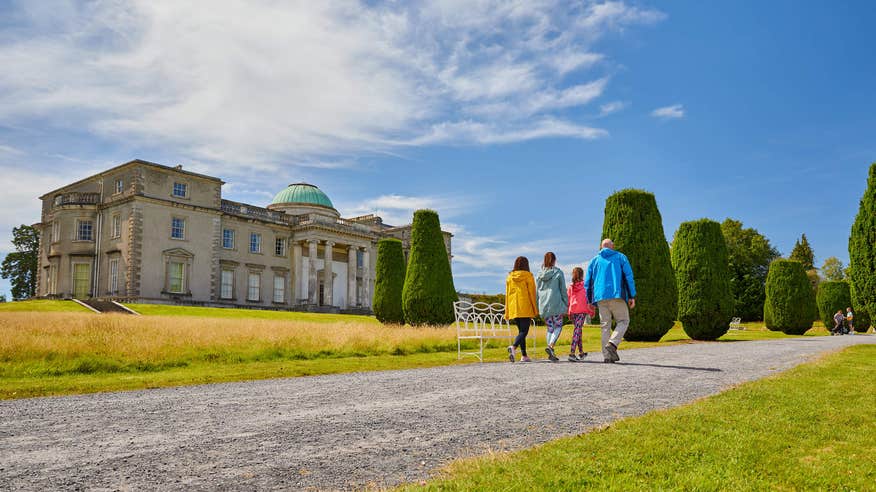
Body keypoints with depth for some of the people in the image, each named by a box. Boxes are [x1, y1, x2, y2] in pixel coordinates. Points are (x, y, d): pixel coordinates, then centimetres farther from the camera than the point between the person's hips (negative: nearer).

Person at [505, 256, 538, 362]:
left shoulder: (510, 277, 8)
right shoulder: (528, 276, -4)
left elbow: (507, 294, 10)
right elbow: (532, 293, -5)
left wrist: (507, 312, 14)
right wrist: (535, 310, 0)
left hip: (514, 309, 5)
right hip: (525, 308, -5)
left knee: (521, 331, 15)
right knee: (524, 331, -5)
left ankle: (524, 356, 13)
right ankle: (513, 347, -30)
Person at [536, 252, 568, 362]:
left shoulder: (539, 274, 8)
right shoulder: (558, 272, -3)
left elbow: (536, 291, 10)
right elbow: (563, 290, -1)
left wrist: (537, 307, 15)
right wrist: (566, 304, 6)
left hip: (543, 305, 4)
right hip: (556, 303, -4)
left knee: (550, 328, 12)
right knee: (558, 326, 5)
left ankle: (551, 353, 8)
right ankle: (550, 346, -16)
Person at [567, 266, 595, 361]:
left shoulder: (570, 286, 8)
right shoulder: (584, 285, -2)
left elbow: (568, 299, 9)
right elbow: (587, 299, -3)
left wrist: (569, 312, 15)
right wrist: (591, 311, 4)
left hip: (573, 310, 5)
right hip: (582, 310, -4)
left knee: (578, 329, 18)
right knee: (577, 330, -9)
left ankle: (581, 352, 27)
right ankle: (571, 353, -20)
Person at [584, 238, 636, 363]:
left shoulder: (594, 260, 16)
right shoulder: (620, 257, 10)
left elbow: (587, 282, 13)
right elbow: (629, 276, 1)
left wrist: (590, 300, 17)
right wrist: (632, 296, 1)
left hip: (601, 297, 3)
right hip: (617, 295, -3)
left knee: (605, 326, 6)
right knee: (623, 321, 8)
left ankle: (607, 355, 2)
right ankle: (612, 343, -16)